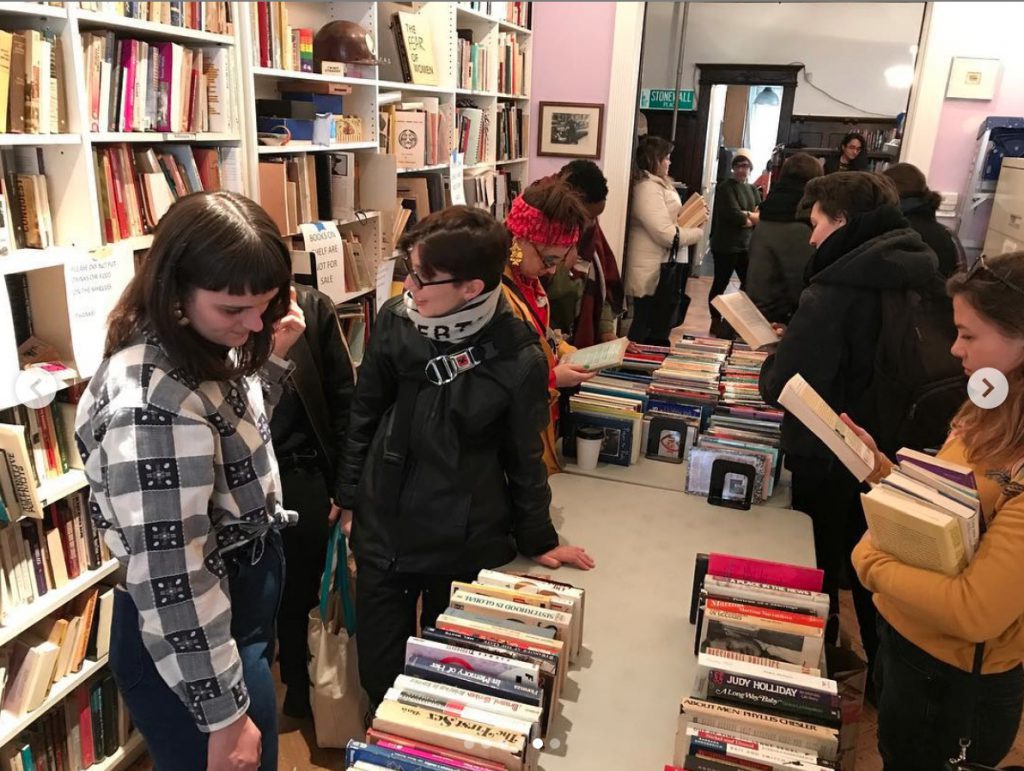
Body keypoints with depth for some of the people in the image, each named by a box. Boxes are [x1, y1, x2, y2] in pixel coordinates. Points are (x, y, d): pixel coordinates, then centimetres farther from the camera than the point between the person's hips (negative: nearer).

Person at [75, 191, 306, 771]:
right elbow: (170, 585, -28)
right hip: (196, 647, -9)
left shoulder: (201, 350, -4)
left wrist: (274, 357, 1)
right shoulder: (154, 405, -32)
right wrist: (225, 716, -18)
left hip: (238, 614, 9)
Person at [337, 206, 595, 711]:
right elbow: (364, 415, 4)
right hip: (382, 531, 3)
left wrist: (538, 541, 7)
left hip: (466, 544, -2)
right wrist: (350, 498, 9)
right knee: (379, 673, 15)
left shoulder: (518, 358, -17)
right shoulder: (395, 321, -10)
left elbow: (523, 456, -3)